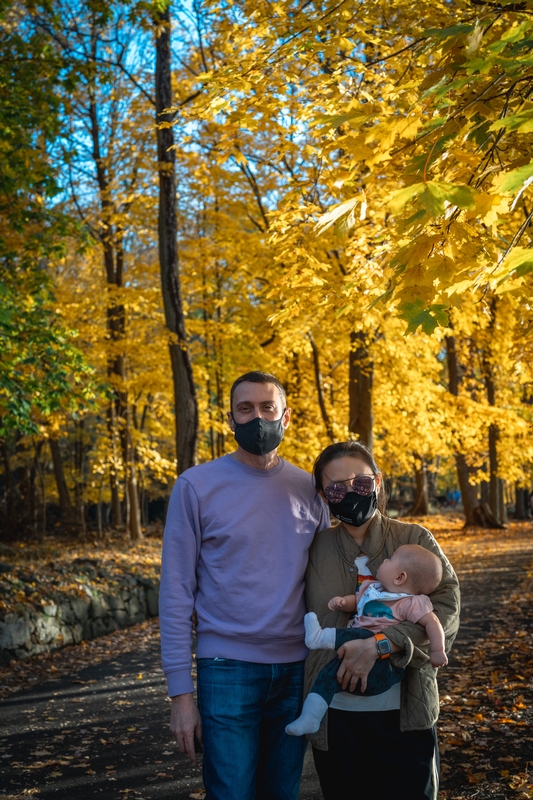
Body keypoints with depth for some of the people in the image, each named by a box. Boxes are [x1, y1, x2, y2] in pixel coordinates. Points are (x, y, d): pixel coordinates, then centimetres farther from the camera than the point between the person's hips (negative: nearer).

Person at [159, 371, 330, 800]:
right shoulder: (197, 485, -4)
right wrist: (181, 691, -7)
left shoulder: (310, 489, 5)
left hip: (297, 669, 3)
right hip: (228, 669, -3)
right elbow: (177, 592, -4)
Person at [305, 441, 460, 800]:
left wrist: (380, 644, -24)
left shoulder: (416, 540, -1)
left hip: (405, 715, -1)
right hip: (335, 716, 1)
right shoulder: (315, 550, 3)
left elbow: (446, 609, -13)